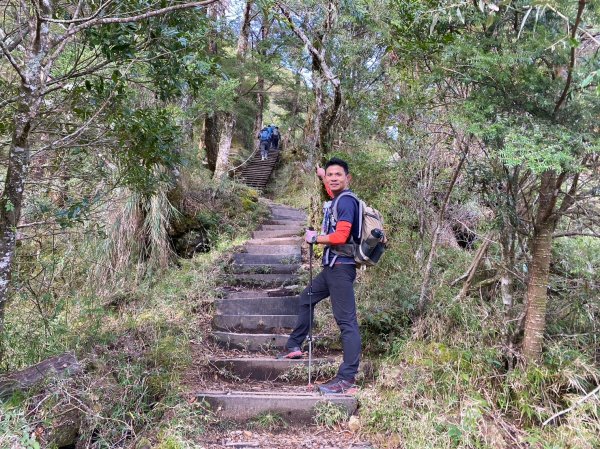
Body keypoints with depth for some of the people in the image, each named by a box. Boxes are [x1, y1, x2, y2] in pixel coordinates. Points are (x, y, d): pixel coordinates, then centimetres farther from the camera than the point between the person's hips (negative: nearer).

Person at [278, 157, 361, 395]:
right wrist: (322, 175, 50)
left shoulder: (346, 201, -13)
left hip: (341, 267, -10)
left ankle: (347, 379, -9)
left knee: (346, 321, -10)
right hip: (331, 267, 10)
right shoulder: (336, 201, 14)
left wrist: (314, 238, -9)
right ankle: (294, 347, 42)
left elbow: (340, 237, -24)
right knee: (306, 299, 26)